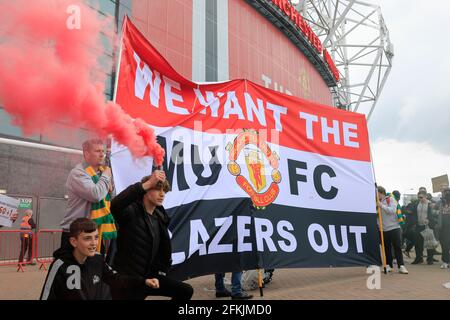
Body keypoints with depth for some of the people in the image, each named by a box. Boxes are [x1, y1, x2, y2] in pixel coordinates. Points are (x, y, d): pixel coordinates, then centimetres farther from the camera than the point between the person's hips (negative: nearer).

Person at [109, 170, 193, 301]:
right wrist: (148, 183, -41)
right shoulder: (132, 211, -17)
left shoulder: (159, 217, 5)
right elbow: (115, 205, -41)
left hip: (148, 276, 7)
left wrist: (161, 270, 13)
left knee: (186, 291, 7)